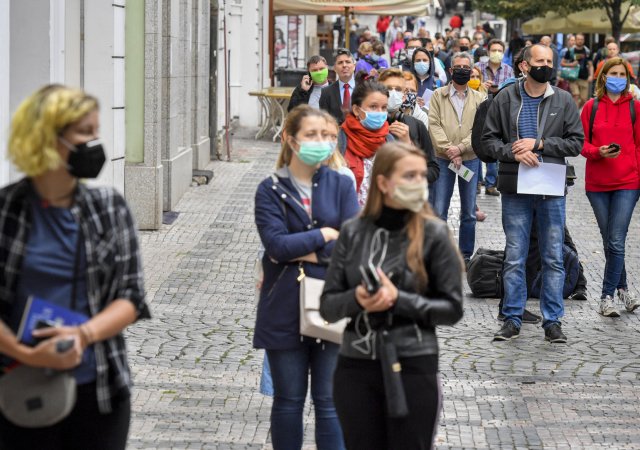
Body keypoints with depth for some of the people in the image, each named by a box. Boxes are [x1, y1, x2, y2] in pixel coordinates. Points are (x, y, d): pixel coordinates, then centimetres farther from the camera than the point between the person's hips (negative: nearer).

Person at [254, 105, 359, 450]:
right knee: (288, 399, 10)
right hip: (285, 309, -1)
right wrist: (322, 236, -8)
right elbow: (276, 244, -14)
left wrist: (301, 251, -12)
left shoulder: (340, 185, 3)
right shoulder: (270, 190, -1)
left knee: (330, 401, 4)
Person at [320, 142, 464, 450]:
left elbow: (452, 308, -4)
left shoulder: (434, 234, -3)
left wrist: (397, 299, -16)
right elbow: (327, 306, 5)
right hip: (355, 368, 3)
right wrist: (356, 299, -16)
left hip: (414, 367, -3)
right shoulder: (352, 233, 4)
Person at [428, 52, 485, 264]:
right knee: (439, 210, -3)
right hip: (443, 159, -1)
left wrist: (460, 148, -15)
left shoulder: (479, 99, 7)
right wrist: (449, 150, -14)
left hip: (470, 159, 1)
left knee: (469, 212, 6)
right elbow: (434, 125, -3)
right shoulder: (438, 95, 5)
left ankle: (466, 254, 14)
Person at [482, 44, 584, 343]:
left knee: (553, 258, 5)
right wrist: (513, 153, -15)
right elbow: (489, 139, 3)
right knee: (514, 258, 5)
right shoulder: (505, 99, 2)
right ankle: (512, 320, 13)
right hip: (515, 189, 0)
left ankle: (553, 321, 12)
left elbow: (576, 141, 0)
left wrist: (538, 144, -11)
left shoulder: (563, 101, 3)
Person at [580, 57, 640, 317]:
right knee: (609, 242, 9)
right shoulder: (591, 107, 4)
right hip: (597, 183, 2)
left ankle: (607, 296, -2)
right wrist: (599, 152, -15)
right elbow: (582, 143, 5)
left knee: (616, 242, -10)